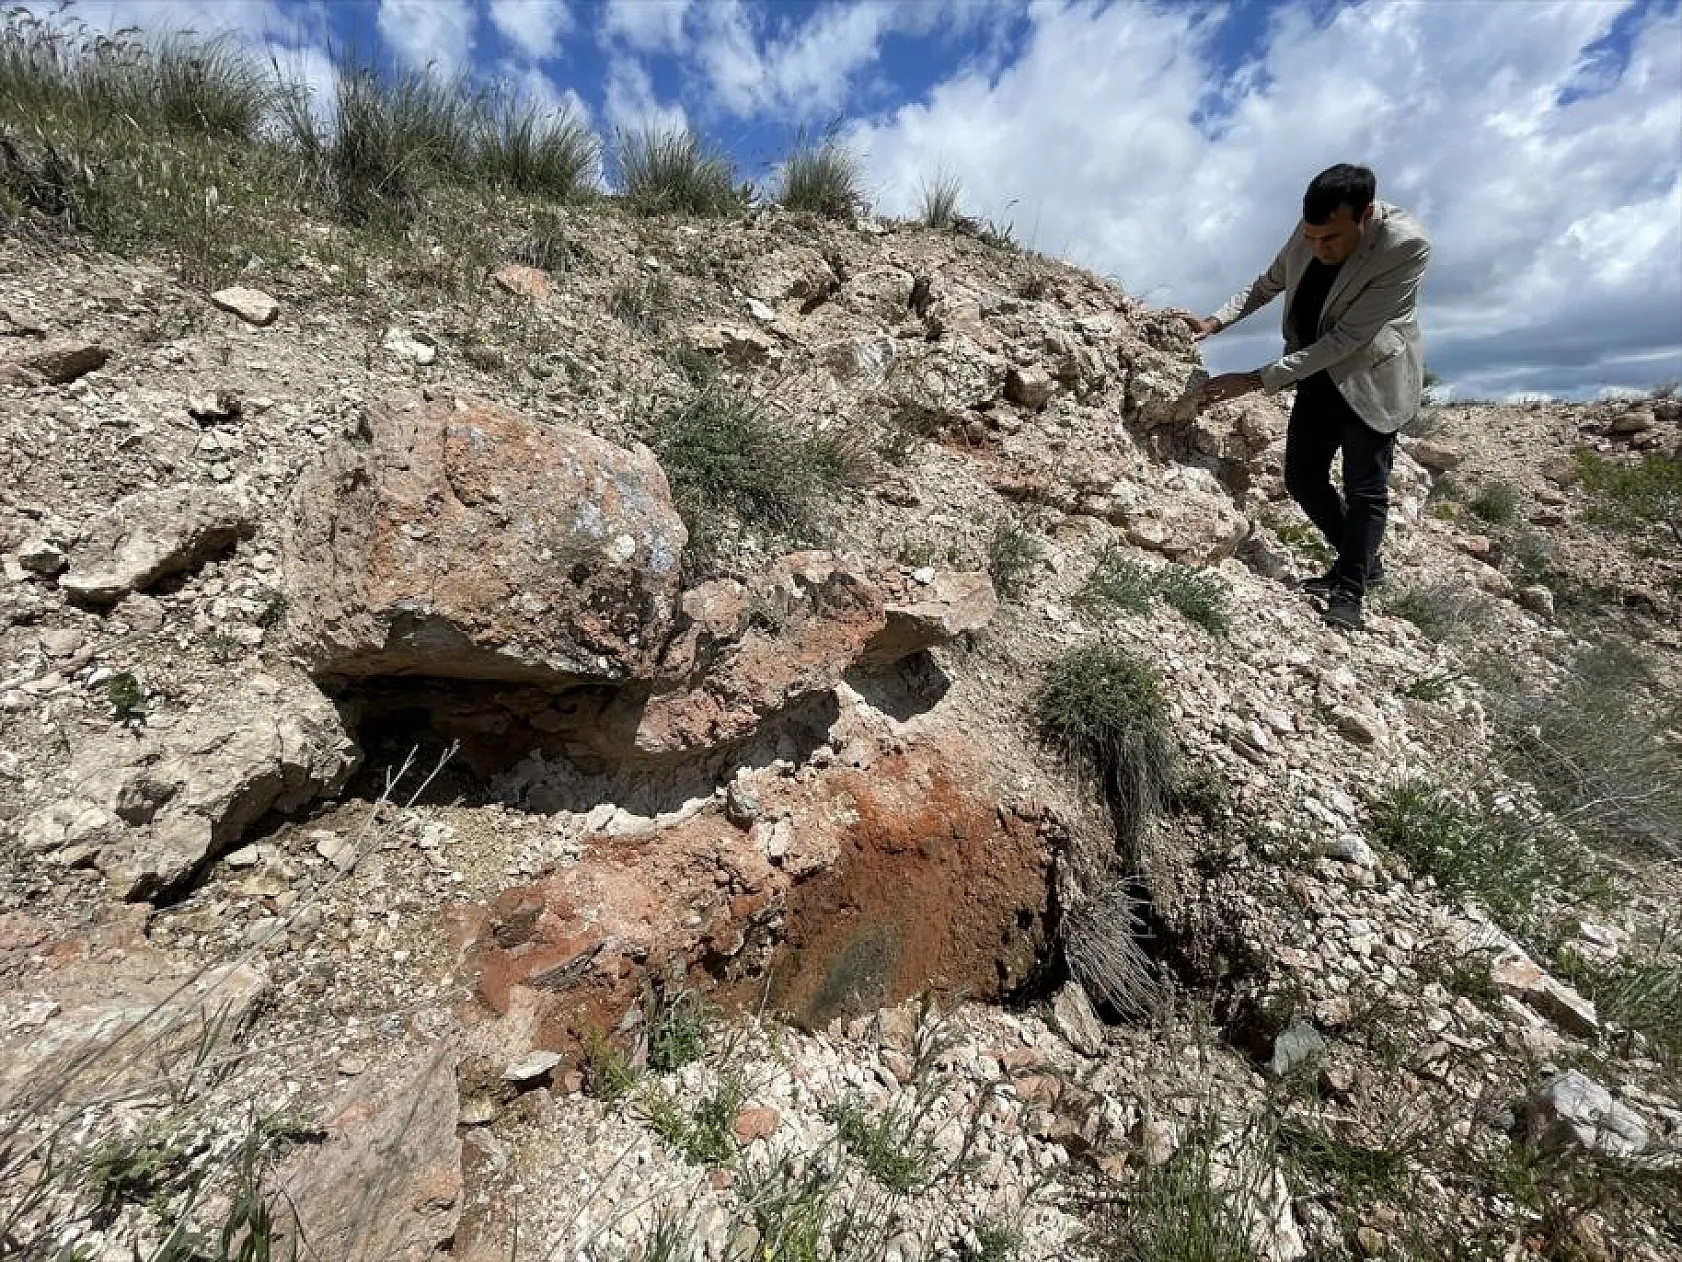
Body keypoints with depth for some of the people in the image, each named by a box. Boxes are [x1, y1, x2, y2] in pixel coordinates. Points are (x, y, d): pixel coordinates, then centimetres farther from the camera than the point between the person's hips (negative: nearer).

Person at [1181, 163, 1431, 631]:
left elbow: (1346, 338, -30)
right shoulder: (1312, 229, -10)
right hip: (1318, 373, 6)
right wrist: (1215, 321, -7)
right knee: (1302, 479, 7)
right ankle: (1361, 562, 27)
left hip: (1371, 377, -6)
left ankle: (1350, 590, 11)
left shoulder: (1406, 245, -28)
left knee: (1365, 489, -3)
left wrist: (1256, 380, -34)